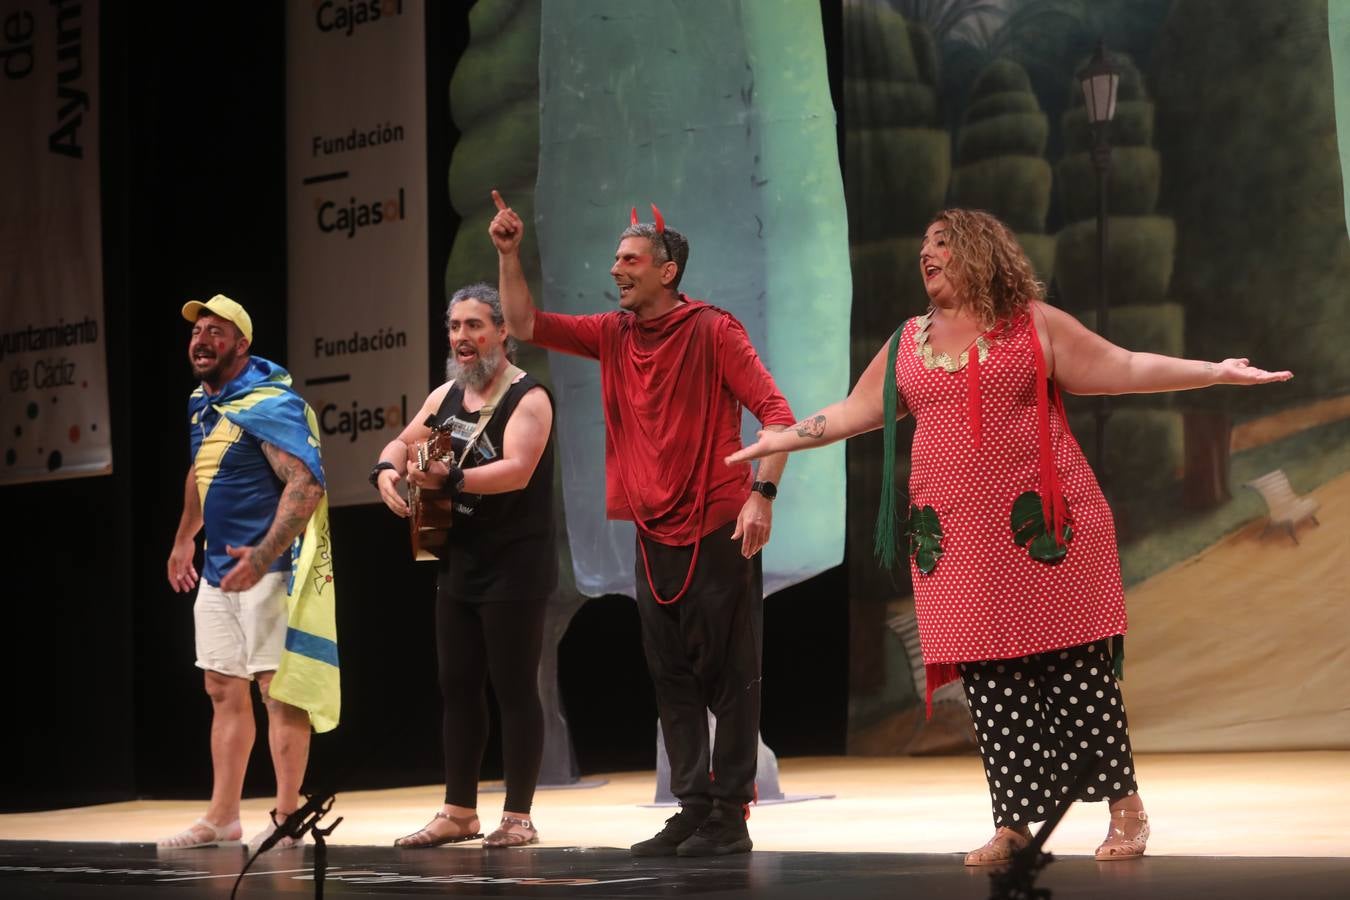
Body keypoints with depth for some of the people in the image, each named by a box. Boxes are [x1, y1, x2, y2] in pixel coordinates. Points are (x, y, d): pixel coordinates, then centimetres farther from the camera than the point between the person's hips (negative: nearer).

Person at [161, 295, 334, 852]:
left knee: (277, 689, -6)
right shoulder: (202, 403, 11)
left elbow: (307, 484, -27)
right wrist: (184, 539, 31)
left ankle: (287, 817, -2)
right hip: (218, 569, 9)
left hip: (265, 567, -9)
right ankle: (222, 818, 18)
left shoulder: (270, 405, -16)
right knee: (224, 692, 12)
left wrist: (263, 556, -37)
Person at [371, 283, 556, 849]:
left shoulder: (527, 398, -13)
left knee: (514, 690, -3)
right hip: (459, 565, 8)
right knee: (457, 689, 11)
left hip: (514, 568, -8)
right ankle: (458, 813, 19)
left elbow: (517, 469, -26)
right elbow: (403, 443, 18)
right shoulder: (447, 395, 11)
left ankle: (518, 817, 3)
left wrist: (448, 480, -34)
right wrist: (387, 470, -5)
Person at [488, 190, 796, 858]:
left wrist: (762, 493, -23)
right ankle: (692, 809, 15)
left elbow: (775, 412, -12)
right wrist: (508, 255, 0)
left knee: (727, 676, -3)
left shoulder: (712, 331, -8)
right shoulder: (614, 334, 10)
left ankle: (730, 816, 1)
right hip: (655, 534, 7)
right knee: (672, 681, 9)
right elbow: (524, 324, 11)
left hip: (717, 530, -7)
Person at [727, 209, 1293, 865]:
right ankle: (1014, 824, 9)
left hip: (1041, 532, -3)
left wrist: (1215, 372, -4)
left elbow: (1122, 369, 3)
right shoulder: (908, 342, 15)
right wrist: (783, 438, 20)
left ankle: (1125, 808, 8)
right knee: (991, 683, 2)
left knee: (1076, 667, -3)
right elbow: (858, 410, 23)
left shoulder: (1034, 324, 4)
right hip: (959, 541, 3)